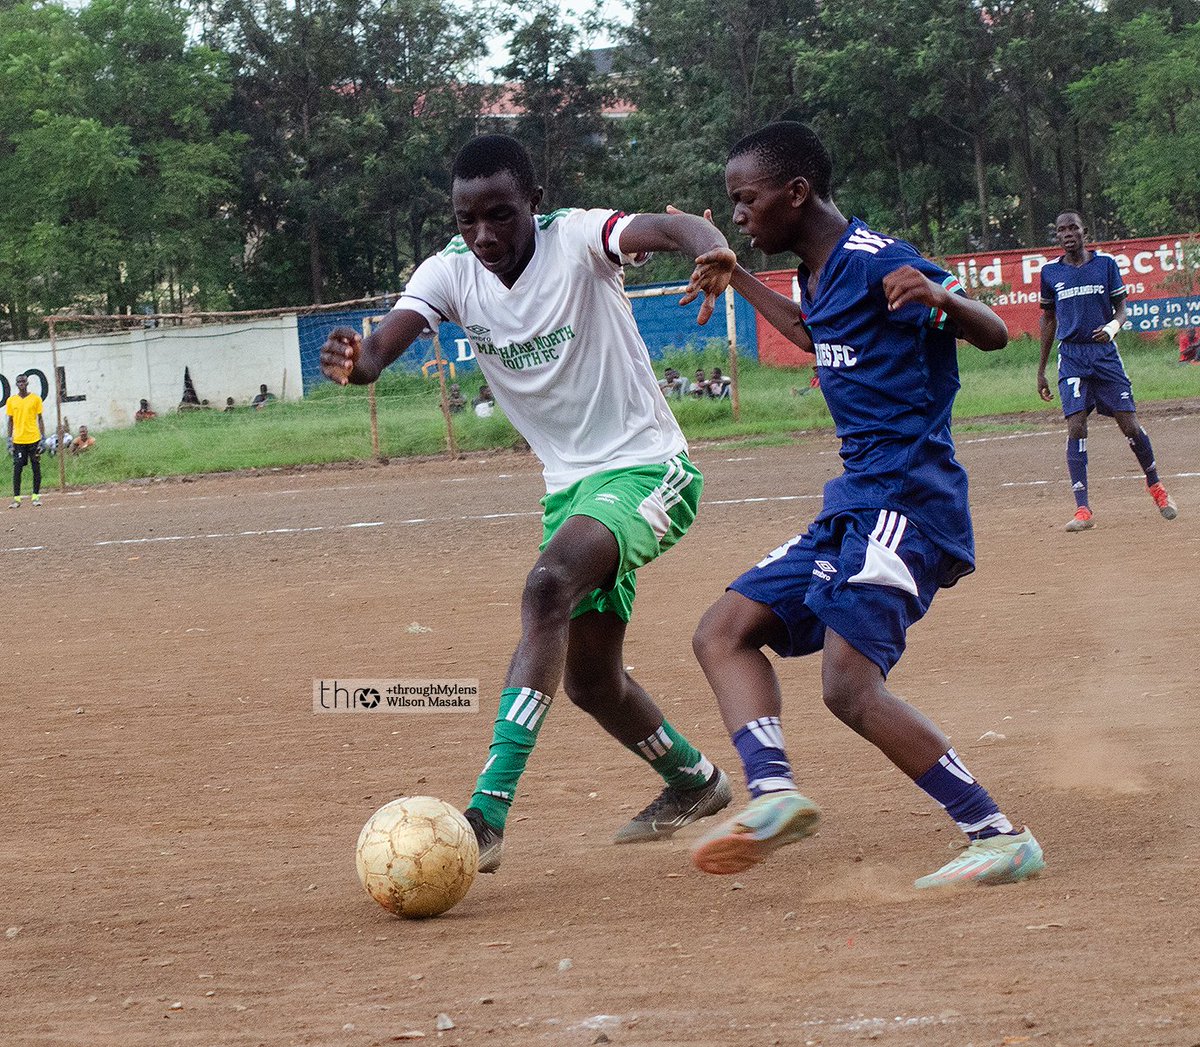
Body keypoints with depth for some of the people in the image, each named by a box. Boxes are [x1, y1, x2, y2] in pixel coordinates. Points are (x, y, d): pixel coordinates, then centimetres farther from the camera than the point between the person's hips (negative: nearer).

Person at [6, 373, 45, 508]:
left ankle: (36, 496, 12)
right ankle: (16, 498, -2)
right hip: (18, 440, 1)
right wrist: (10, 439, 4)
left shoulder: (35, 398, 2)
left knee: (36, 468, 3)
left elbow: (40, 419, 5)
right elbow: (10, 421, 10)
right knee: (17, 469, -4)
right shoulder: (11, 400, 5)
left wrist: (43, 437, -1)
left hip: (34, 439, -1)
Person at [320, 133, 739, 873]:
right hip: (570, 485, 7)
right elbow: (378, 354, -20)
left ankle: (490, 811, -38)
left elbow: (670, 227, -37)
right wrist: (352, 361, -45)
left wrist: (711, 249, -61)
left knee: (550, 585, -32)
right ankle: (694, 782, 45)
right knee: (589, 678, 16)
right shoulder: (450, 273, -5)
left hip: (647, 469, -7)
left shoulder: (578, 240, -18)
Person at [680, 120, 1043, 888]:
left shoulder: (876, 261, -12)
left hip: (908, 502, -10)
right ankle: (774, 790, -12)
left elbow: (994, 334, -19)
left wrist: (940, 298, -40)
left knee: (851, 686, -22)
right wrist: (731, 274, 40)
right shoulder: (822, 273, 15)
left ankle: (1001, 837, -16)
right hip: (857, 505, 10)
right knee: (724, 632, 6)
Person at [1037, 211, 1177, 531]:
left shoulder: (1106, 264, 4)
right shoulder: (1050, 272, 7)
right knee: (1076, 428, -12)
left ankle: (1155, 486, 23)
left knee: (1130, 426, -2)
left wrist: (1112, 327, -17)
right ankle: (1083, 509, -12)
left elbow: (1121, 309, 7)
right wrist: (1041, 371, 14)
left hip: (1105, 353, 0)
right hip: (1071, 357, 0)